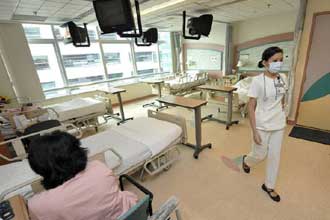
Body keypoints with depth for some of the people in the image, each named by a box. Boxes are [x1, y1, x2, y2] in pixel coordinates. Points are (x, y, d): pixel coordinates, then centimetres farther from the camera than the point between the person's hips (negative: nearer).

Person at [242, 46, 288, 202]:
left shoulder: (283, 78, 0)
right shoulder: (258, 80, -17)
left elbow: (282, 99, 15)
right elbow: (251, 106, -16)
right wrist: (254, 131, -17)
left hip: (279, 125, 5)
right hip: (262, 126, -5)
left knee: (275, 156, 14)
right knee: (260, 155, 10)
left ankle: (269, 186, 35)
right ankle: (246, 160, 47)